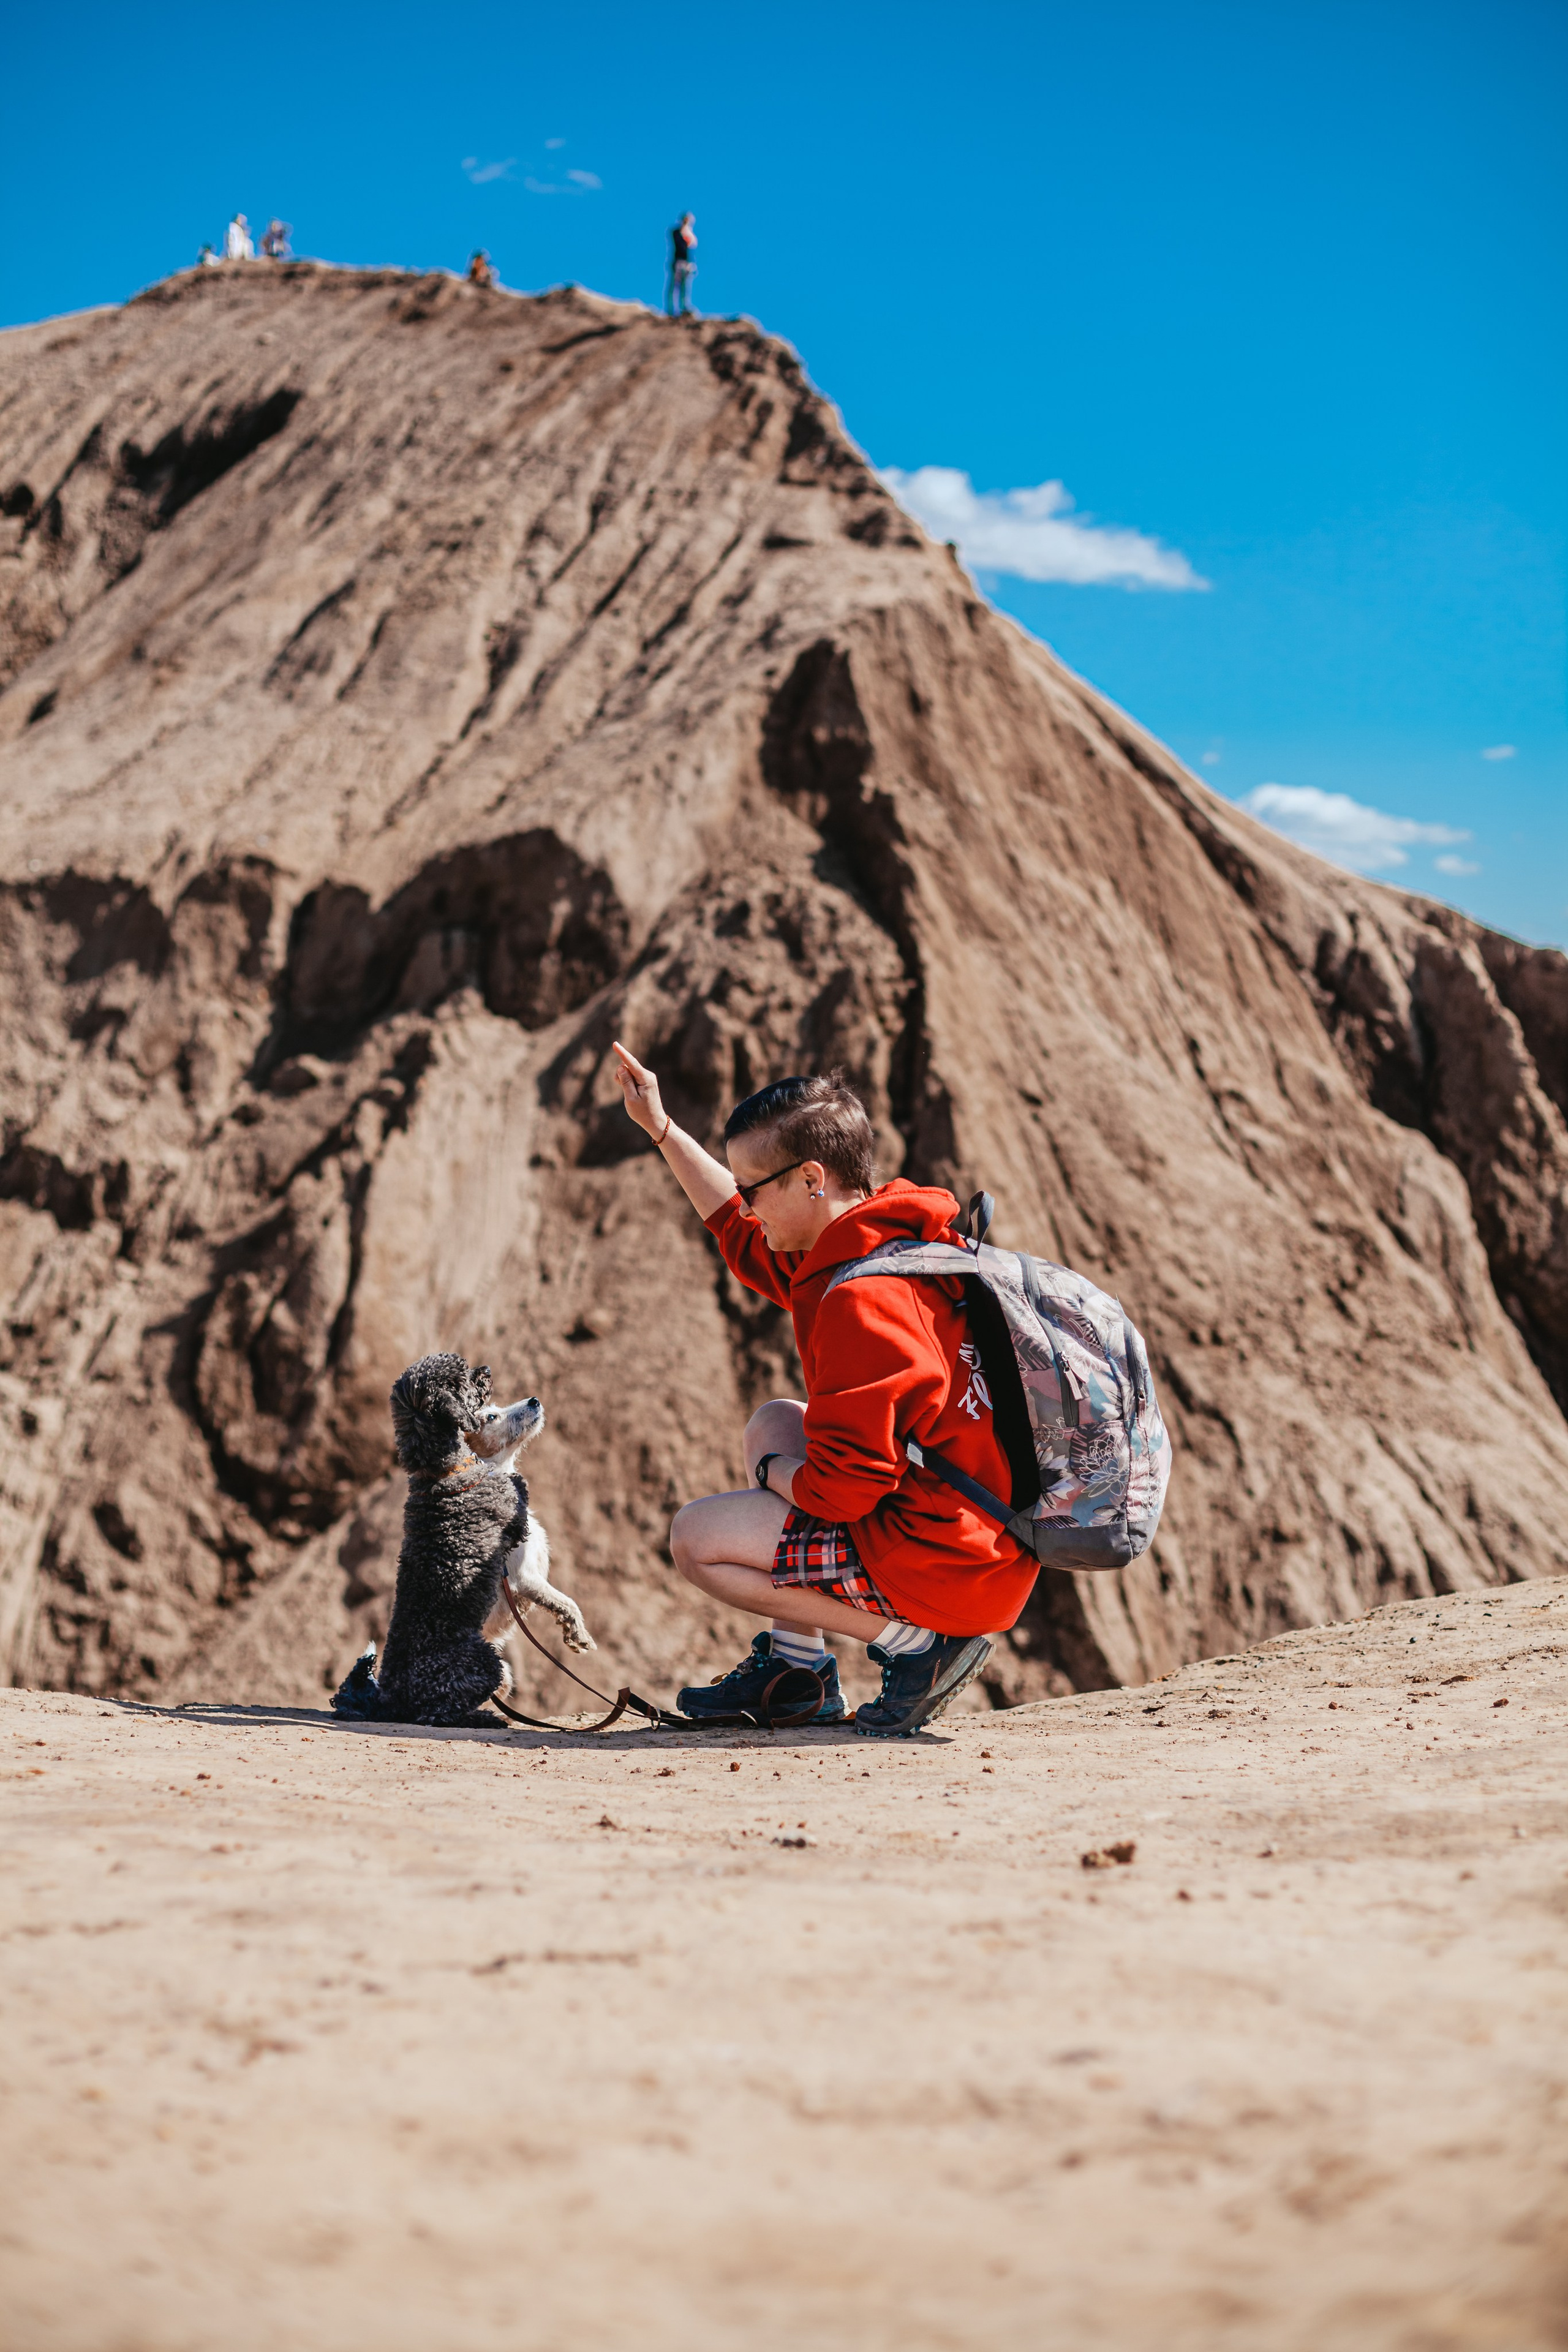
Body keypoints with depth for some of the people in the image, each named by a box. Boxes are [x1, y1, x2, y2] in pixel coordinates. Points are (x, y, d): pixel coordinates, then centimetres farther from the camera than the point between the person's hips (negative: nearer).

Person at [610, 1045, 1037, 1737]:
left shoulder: (861, 1301, -24)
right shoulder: (891, 1237, 7)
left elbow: (843, 1488, -24)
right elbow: (748, 1240, 25)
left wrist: (775, 1473, -2)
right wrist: (661, 1130, 28)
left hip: (943, 1569, -10)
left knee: (696, 1539, 0)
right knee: (775, 1421, 24)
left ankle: (917, 1645, -5)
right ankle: (796, 1670, 21)